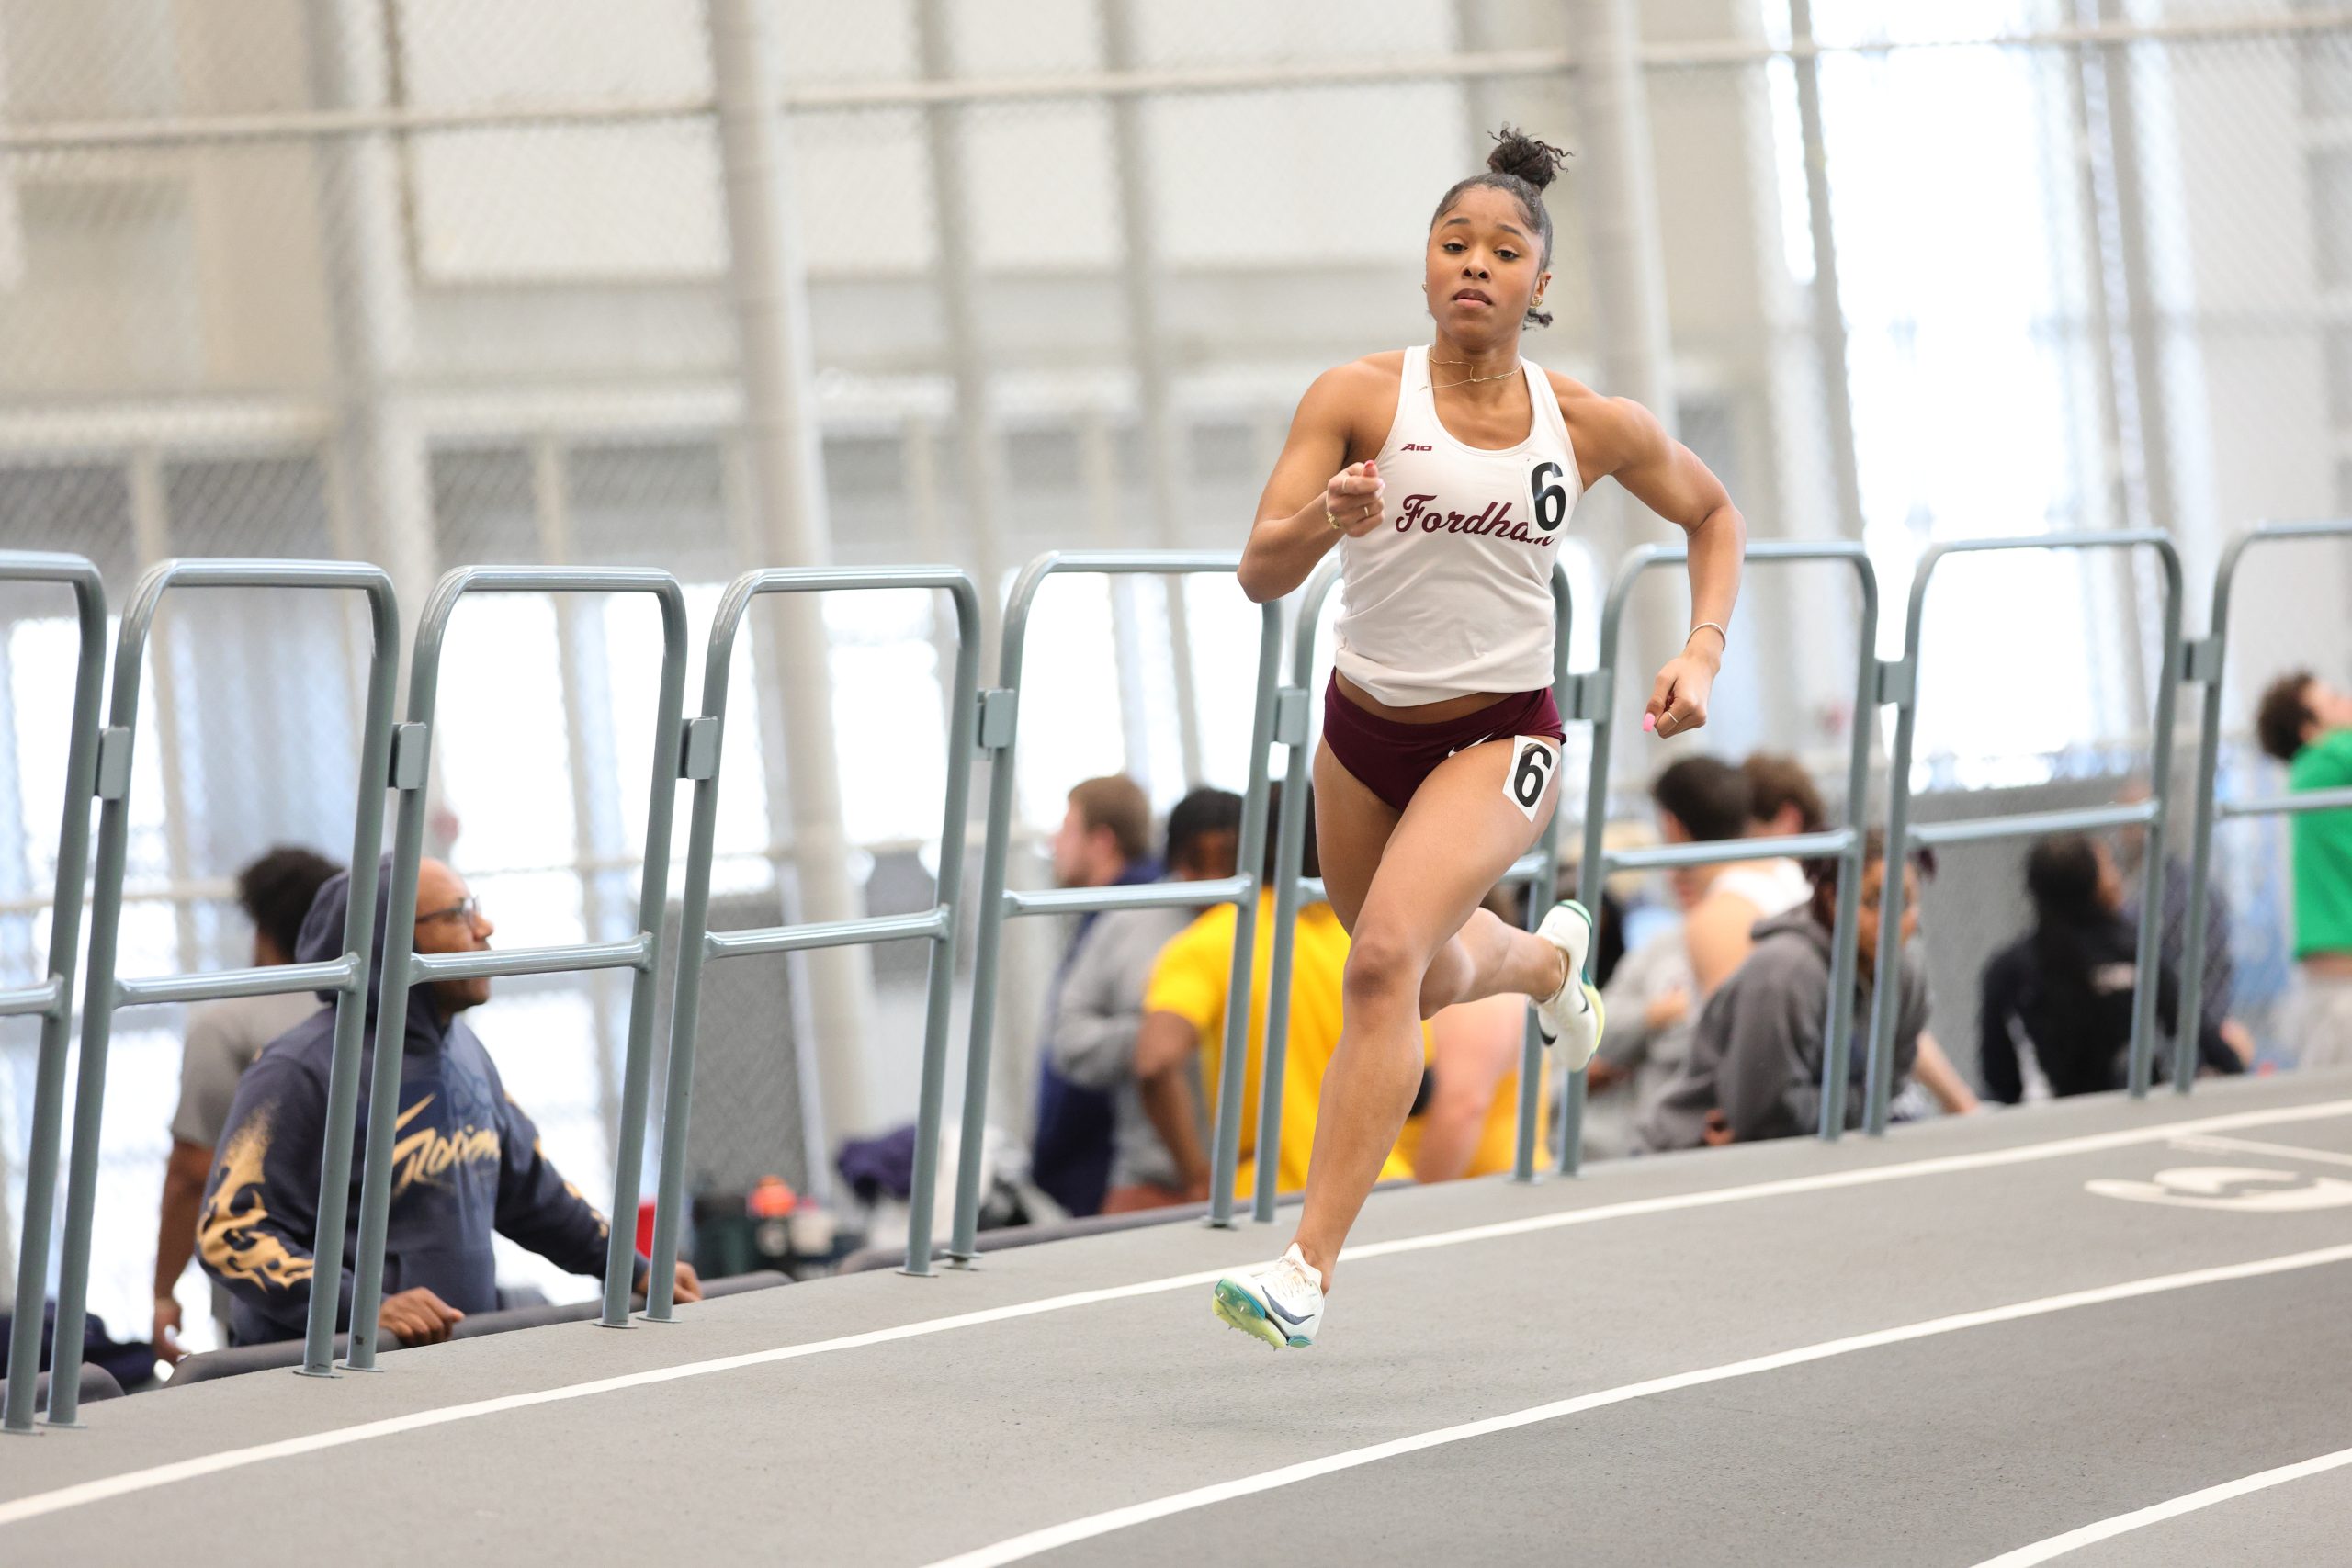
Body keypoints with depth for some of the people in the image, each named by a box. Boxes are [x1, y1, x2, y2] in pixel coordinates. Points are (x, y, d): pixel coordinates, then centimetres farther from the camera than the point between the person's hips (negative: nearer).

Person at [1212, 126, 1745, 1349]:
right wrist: (1324, 521, -38)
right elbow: (1259, 573, -17)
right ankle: (1548, 959, 60)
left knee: (1386, 959, -26)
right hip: (1363, 729, 3)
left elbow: (1712, 514, 13)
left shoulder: (1589, 425, -6)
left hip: (1499, 735, -3)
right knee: (1423, 985, 23)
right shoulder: (1359, 398, -11)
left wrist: (1703, 650, -2)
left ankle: (1308, 1266, -26)